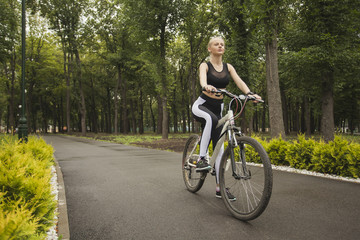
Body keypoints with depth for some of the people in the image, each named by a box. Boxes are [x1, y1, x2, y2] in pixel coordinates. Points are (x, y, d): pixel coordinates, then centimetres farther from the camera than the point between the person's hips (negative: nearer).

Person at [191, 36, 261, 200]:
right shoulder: (205, 65, -3)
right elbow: (202, 79, -26)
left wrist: (249, 93, -28)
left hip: (218, 107, 4)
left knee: (219, 145, 0)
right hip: (201, 105, -4)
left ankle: (219, 187, 6)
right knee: (211, 118, -40)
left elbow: (239, 81, -7)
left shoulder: (228, 67, 9)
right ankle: (201, 159, -30)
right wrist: (206, 86, -50)